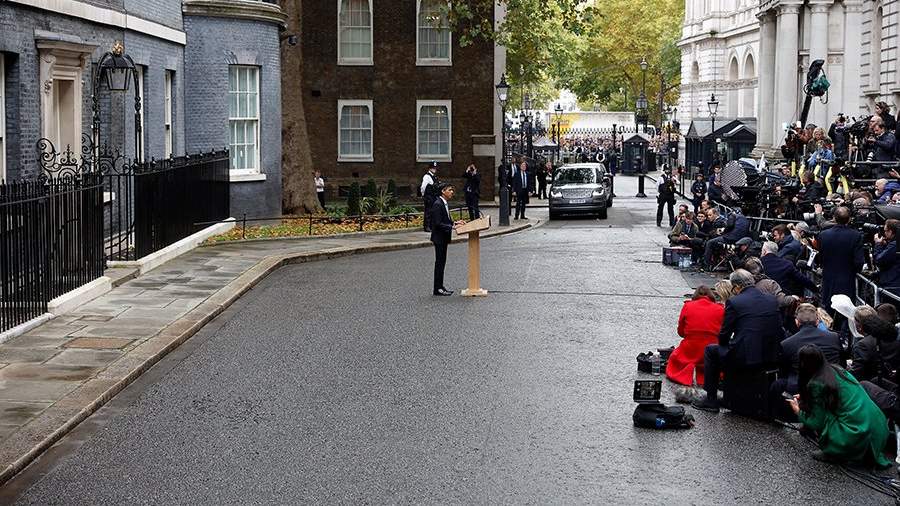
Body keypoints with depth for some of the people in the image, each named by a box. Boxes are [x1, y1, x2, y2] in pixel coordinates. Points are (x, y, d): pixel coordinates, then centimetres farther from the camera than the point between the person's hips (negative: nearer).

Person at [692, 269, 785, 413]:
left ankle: (711, 400, 19)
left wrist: (725, 341, 18)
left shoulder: (734, 302, -8)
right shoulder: (772, 300, 7)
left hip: (744, 358, -6)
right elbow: (780, 332, 12)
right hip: (771, 357, 7)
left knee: (710, 350, 19)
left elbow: (723, 337, -4)